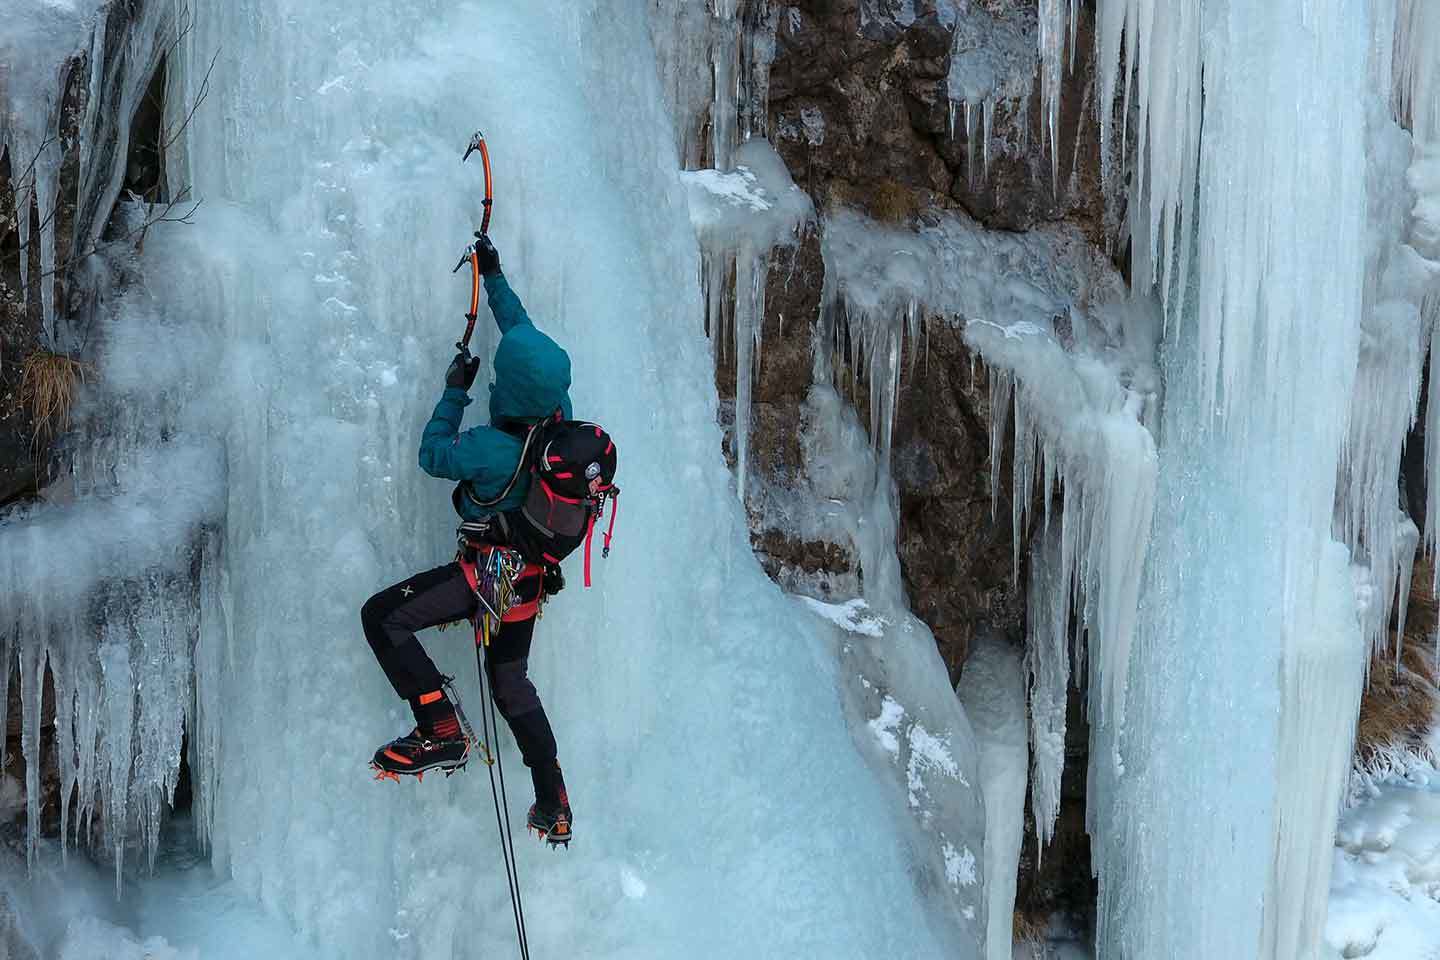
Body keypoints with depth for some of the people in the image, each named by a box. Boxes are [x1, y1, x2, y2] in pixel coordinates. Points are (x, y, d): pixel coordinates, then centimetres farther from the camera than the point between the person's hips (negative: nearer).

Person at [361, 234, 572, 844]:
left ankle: (441, 732, -8)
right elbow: (525, 333, 6)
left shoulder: (495, 449, -29)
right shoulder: (562, 418, -8)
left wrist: (454, 391, -2)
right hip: (534, 575, 8)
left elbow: (434, 456, -11)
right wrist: (494, 276, 14)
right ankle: (554, 810, 26)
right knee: (510, 680, 20)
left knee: (382, 616, -4)